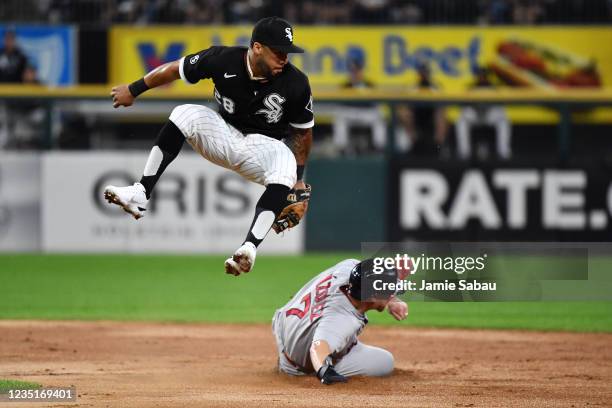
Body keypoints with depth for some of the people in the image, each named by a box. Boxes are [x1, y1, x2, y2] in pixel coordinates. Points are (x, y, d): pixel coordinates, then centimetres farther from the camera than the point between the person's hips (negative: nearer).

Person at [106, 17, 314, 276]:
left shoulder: (296, 84, -19)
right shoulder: (224, 60, -18)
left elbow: (303, 131, -2)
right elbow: (175, 69, -2)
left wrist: (299, 179, 0)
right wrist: (133, 90, 8)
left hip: (265, 147, -2)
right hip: (225, 135, 2)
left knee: (286, 165, -36)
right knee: (185, 114, -25)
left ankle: (249, 247, -51)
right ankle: (140, 194, -30)